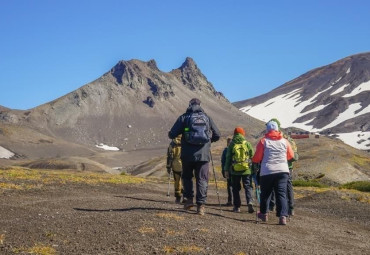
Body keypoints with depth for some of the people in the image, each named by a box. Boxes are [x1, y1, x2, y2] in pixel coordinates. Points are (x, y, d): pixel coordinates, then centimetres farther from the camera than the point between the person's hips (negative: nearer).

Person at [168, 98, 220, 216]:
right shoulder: (207, 118, 8)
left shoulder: (184, 118, 0)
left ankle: (189, 199, 11)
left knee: (187, 176, 20)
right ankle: (201, 205, -3)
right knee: (202, 180, 4)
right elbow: (217, 135, 12)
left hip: (188, 154, -1)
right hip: (204, 155, 1)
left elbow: (172, 134, -3)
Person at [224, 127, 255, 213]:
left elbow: (228, 158, 2)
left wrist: (226, 170, 8)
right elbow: (252, 156, 4)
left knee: (236, 188, 10)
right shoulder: (247, 143, 1)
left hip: (235, 170, 0)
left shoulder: (232, 144, 0)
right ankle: (249, 202, -18)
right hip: (246, 170, 0)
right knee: (248, 187, 4)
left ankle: (237, 206, 9)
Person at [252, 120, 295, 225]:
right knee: (281, 194, -1)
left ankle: (263, 214, 27)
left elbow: (257, 158, -1)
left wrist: (253, 160, 21)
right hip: (283, 171, 2)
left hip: (267, 172, -1)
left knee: (265, 193, 15)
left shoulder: (263, 141, -2)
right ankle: (283, 216, -14)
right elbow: (291, 155, 17)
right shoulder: (285, 141, 7)